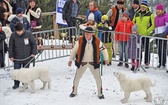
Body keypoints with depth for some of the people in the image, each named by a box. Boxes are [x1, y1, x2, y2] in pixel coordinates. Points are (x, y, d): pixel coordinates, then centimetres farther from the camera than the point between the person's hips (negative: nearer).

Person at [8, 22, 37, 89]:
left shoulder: (28, 34, -11)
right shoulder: (13, 35, -8)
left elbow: (34, 43, -1)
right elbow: (11, 46, 2)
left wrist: (33, 53, -5)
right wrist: (11, 56, 0)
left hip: (27, 57, -1)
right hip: (17, 58, 1)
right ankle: (16, 84, 20)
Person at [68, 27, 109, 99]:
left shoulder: (97, 41, -11)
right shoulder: (80, 40, -11)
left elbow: (103, 49, 3)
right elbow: (74, 50, 0)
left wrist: (106, 59, -3)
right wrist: (71, 59, 5)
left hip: (93, 63, 0)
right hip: (82, 62, 0)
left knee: (98, 77, 7)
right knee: (77, 77, 11)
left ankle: (100, 92, 26)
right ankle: (74, 91, 32)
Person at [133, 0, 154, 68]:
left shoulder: (150, 14, -4)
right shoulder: (137, 14, 8)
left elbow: (153, 25, -5)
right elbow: (133, 23, 16)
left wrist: (147, 31, -12)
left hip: (146, 35, -4)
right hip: (138, 35, 4)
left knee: (146, 49, 2)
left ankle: (147, 63, 12)